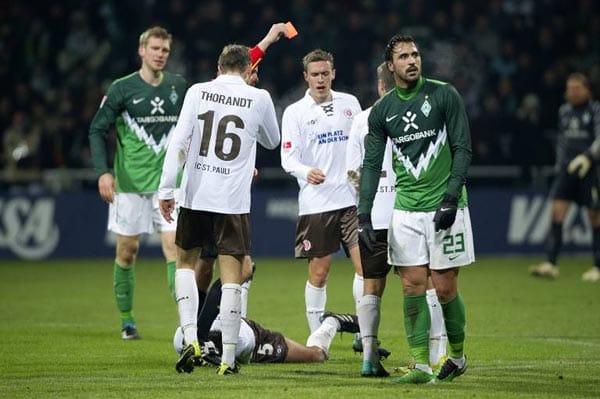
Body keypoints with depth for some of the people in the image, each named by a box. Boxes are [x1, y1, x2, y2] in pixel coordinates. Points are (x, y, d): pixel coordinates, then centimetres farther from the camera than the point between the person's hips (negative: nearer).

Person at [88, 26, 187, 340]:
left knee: (174, 245, -10)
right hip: (130, 182, -2)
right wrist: (103, 171, -13)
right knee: (127, 251, 4)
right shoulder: (121, 89, -3)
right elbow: (98, 130, -2)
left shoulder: (178, 87, 7)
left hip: (168, 181, 2)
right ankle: (127, 320, 16)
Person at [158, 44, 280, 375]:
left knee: (185, 262, 20)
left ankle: (190, 339, 5)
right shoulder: (259, 98, 0)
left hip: (196, 197, 1)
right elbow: (272, 141, 19)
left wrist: (166, 189, -4)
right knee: (231, 278, 2)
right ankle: (228, 358, 1)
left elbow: (178, 142, -6)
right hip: (234, 202, -1)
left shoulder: (197, 92, 1)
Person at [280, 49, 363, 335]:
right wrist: (306, 172, -25)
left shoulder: (350, 103, 9)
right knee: (318, 272, 1)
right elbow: (288, 158, -7)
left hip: (352, 199, 2)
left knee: (365, 266, -7)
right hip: (315, 202, -2)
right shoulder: (294, 112, 1)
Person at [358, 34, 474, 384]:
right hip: (406, 209, 3)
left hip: (444, 208, -3)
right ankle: (422, 366, 0)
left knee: (445, 287, -2)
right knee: (413, 285, -3)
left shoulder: (444, 95, -3)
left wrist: (450, 199, -13)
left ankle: (459, 356, 19)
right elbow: (372, 164, 8)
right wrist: (364, 216, -1)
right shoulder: (382, 110, 7)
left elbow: (463, 149, -4)